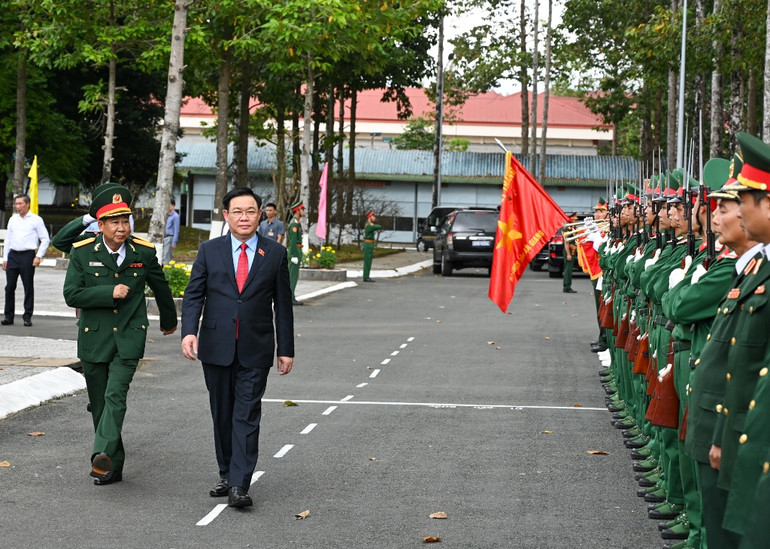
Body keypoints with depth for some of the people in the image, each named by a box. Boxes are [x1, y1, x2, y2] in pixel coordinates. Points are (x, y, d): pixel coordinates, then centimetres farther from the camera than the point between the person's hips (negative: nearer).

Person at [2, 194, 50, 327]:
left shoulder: (36, 220, -1)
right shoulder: (12, 220, 13)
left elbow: (45, 239, -1)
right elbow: (8, 240, 17)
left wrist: (39, 256, -8)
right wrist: (5, 258, 12)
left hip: (27, 256, -4)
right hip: (13, 255, 4)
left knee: (28, 288, 0)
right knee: (9, 287, 3)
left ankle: (27, 316, 6)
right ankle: (8, 316, 9)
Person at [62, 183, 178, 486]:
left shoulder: (144, 252, 0)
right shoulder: (82, 252, -3)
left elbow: (160, 287, 18)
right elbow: (71, 294, -9)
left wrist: (169, 320, 32)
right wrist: (109, 293, -18)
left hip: (129, 338, -1)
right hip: (93, 339, 1)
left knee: (116, 395, -21)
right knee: (99, 405, 7)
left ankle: (103, 455, -34)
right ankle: (114, 467, 18)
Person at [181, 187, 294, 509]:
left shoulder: (275, 254, 3)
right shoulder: (209, 251, 5)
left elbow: (282, 304, 6)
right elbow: (194, 294, 1)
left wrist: (286, 349, 4)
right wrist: (189, 331, -16)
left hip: (255, 351, -2)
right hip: (216, 348, 2)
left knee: (247, 416, -7)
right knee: (222, 415, 11)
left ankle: (239, 486, -10)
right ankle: (226, 475, 24)